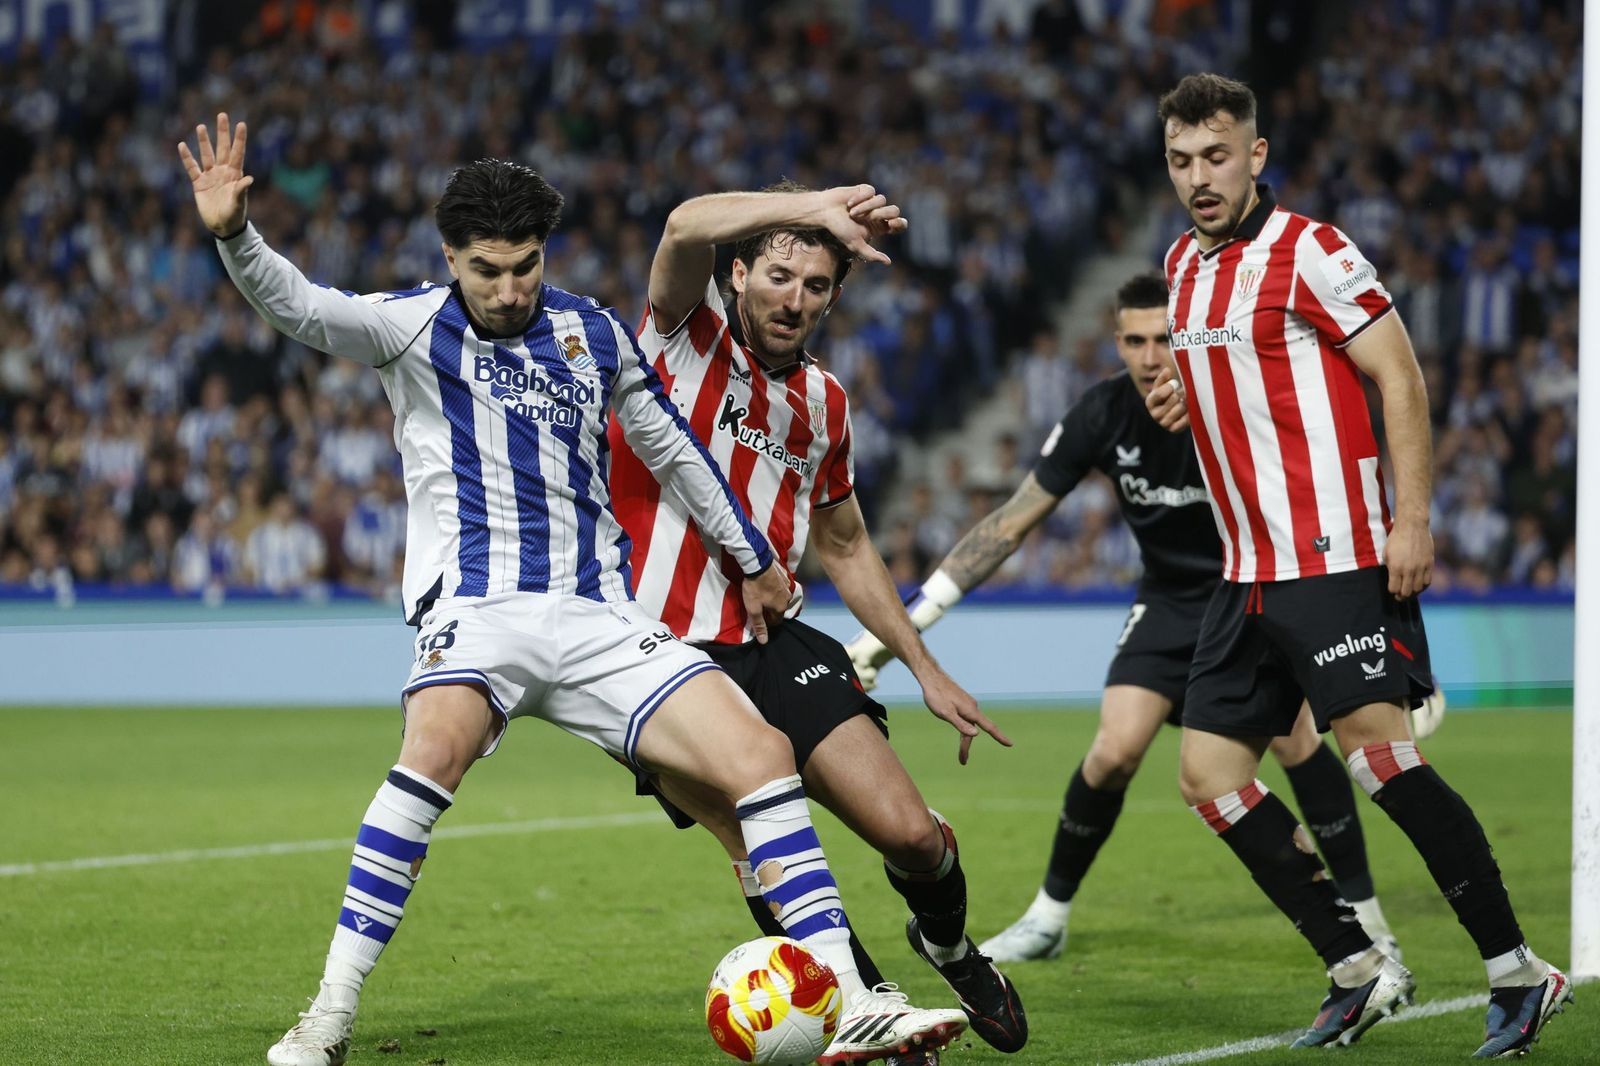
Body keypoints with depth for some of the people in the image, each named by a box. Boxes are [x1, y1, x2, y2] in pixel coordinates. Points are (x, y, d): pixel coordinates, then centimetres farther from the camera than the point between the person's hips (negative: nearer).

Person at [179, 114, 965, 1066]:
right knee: (437, 748, -35)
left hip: (600, 618, 4)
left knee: (762, 755, -11)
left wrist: (754, 559, 33)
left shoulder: (596, 334, 13)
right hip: (478, 609, -4)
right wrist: (236, 235, -34)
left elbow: (673, 447, 26)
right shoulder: (417, 326, 3)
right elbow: (301, 307, -14)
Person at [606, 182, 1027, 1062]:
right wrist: (819, 206, -31)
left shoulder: (823, 401, 14)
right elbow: (687, 227, -24)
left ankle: (948, 947, 26)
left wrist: (925, 668, 23)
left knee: (911, 834, -8)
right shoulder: (688, 344, -2)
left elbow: (844, 546, 25)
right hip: (665, 652, -5)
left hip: (774, 644, 5)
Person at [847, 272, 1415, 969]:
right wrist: (909, 619, -11)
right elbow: (1012, 522, -9)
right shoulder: (1103, 415, -16)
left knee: (1293, 734, -23)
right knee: (1114, 752, -12)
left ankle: (1363, 916, -7)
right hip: (1171, 598, 2)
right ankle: (1048, 917, 9)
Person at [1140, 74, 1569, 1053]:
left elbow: (1401, 378, -11)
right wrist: (1186, 399, 6)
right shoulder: (1184, 266, 15)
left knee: (1380, 752, -16)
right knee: (1208, 769, 2)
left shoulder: (1308, 251, -9)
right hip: (1249, 571, 8)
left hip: (1334, 560, -8)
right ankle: (1359, 969, 8)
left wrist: (1412, 521, -18)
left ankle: (1516, 969, -7)